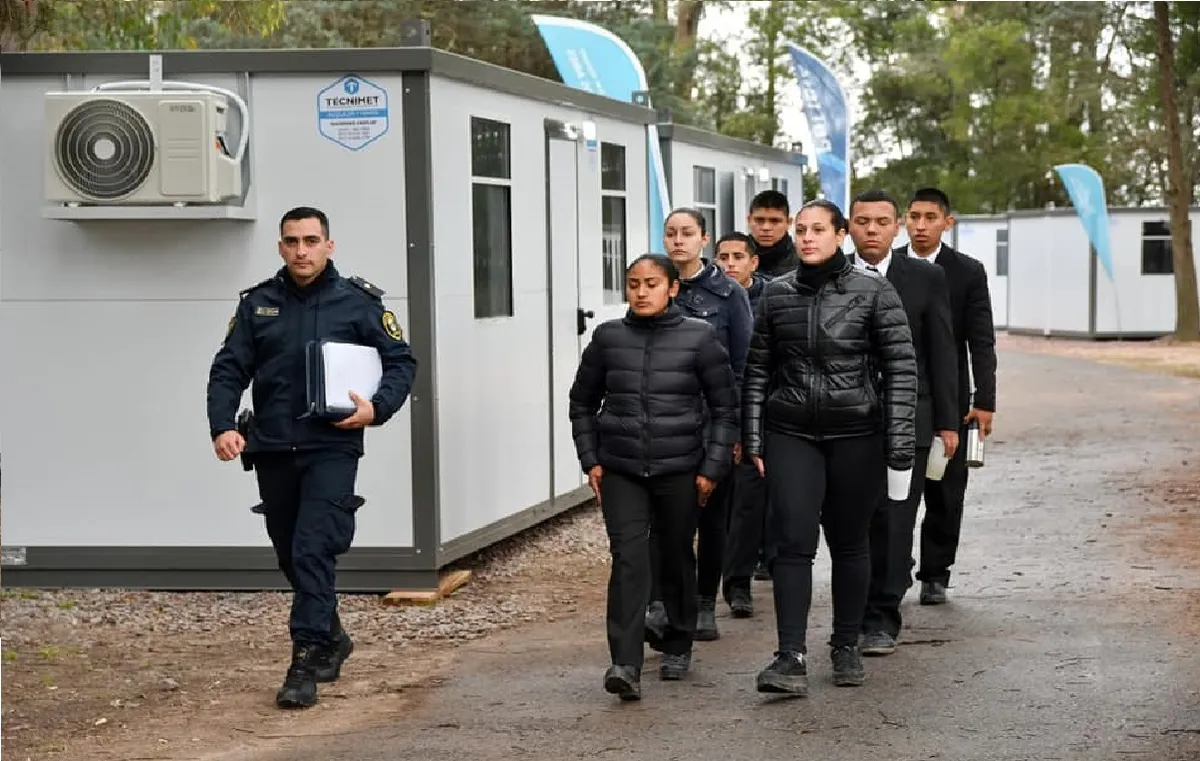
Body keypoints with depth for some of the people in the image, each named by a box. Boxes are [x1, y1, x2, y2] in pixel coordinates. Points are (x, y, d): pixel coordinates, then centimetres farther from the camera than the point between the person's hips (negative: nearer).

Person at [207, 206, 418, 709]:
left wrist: (377, 408, -11)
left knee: (313, 551, -15)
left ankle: (306, 664, -13)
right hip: (272, 451, 4)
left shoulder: (358, 302, 2)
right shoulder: (257, 304, 9)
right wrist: (223, 426, -10)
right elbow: (228, 370, 6)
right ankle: (332, 640, 35)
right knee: (290, 556, 14)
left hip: (331, 447, -4)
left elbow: (401, 361, 6)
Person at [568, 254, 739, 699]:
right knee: (628, 559, -13)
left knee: (676, 558, 12)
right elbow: (583, 402, 13)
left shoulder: (699, 338, -2)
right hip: (620, 470, 0)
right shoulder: (608, 338, 3)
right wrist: (590, 460, 5)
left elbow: (725, 406, 1)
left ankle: (678, 647, 33)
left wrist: (713, 467, -4)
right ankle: (625, 665, -20)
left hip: (680, 470, 0)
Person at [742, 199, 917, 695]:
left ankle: (846, 648, 24)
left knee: (849, 544, 9)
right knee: (792, 543, -8)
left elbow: (901, 369, -4)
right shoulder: (777, 295, 5)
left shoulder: (874, 293, -4)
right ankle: (791, 658, -11)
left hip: (856, 435, -1)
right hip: (791, 434, 2)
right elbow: (757, 371, 10)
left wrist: (899, 444, -9)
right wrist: (753, 439, 7)